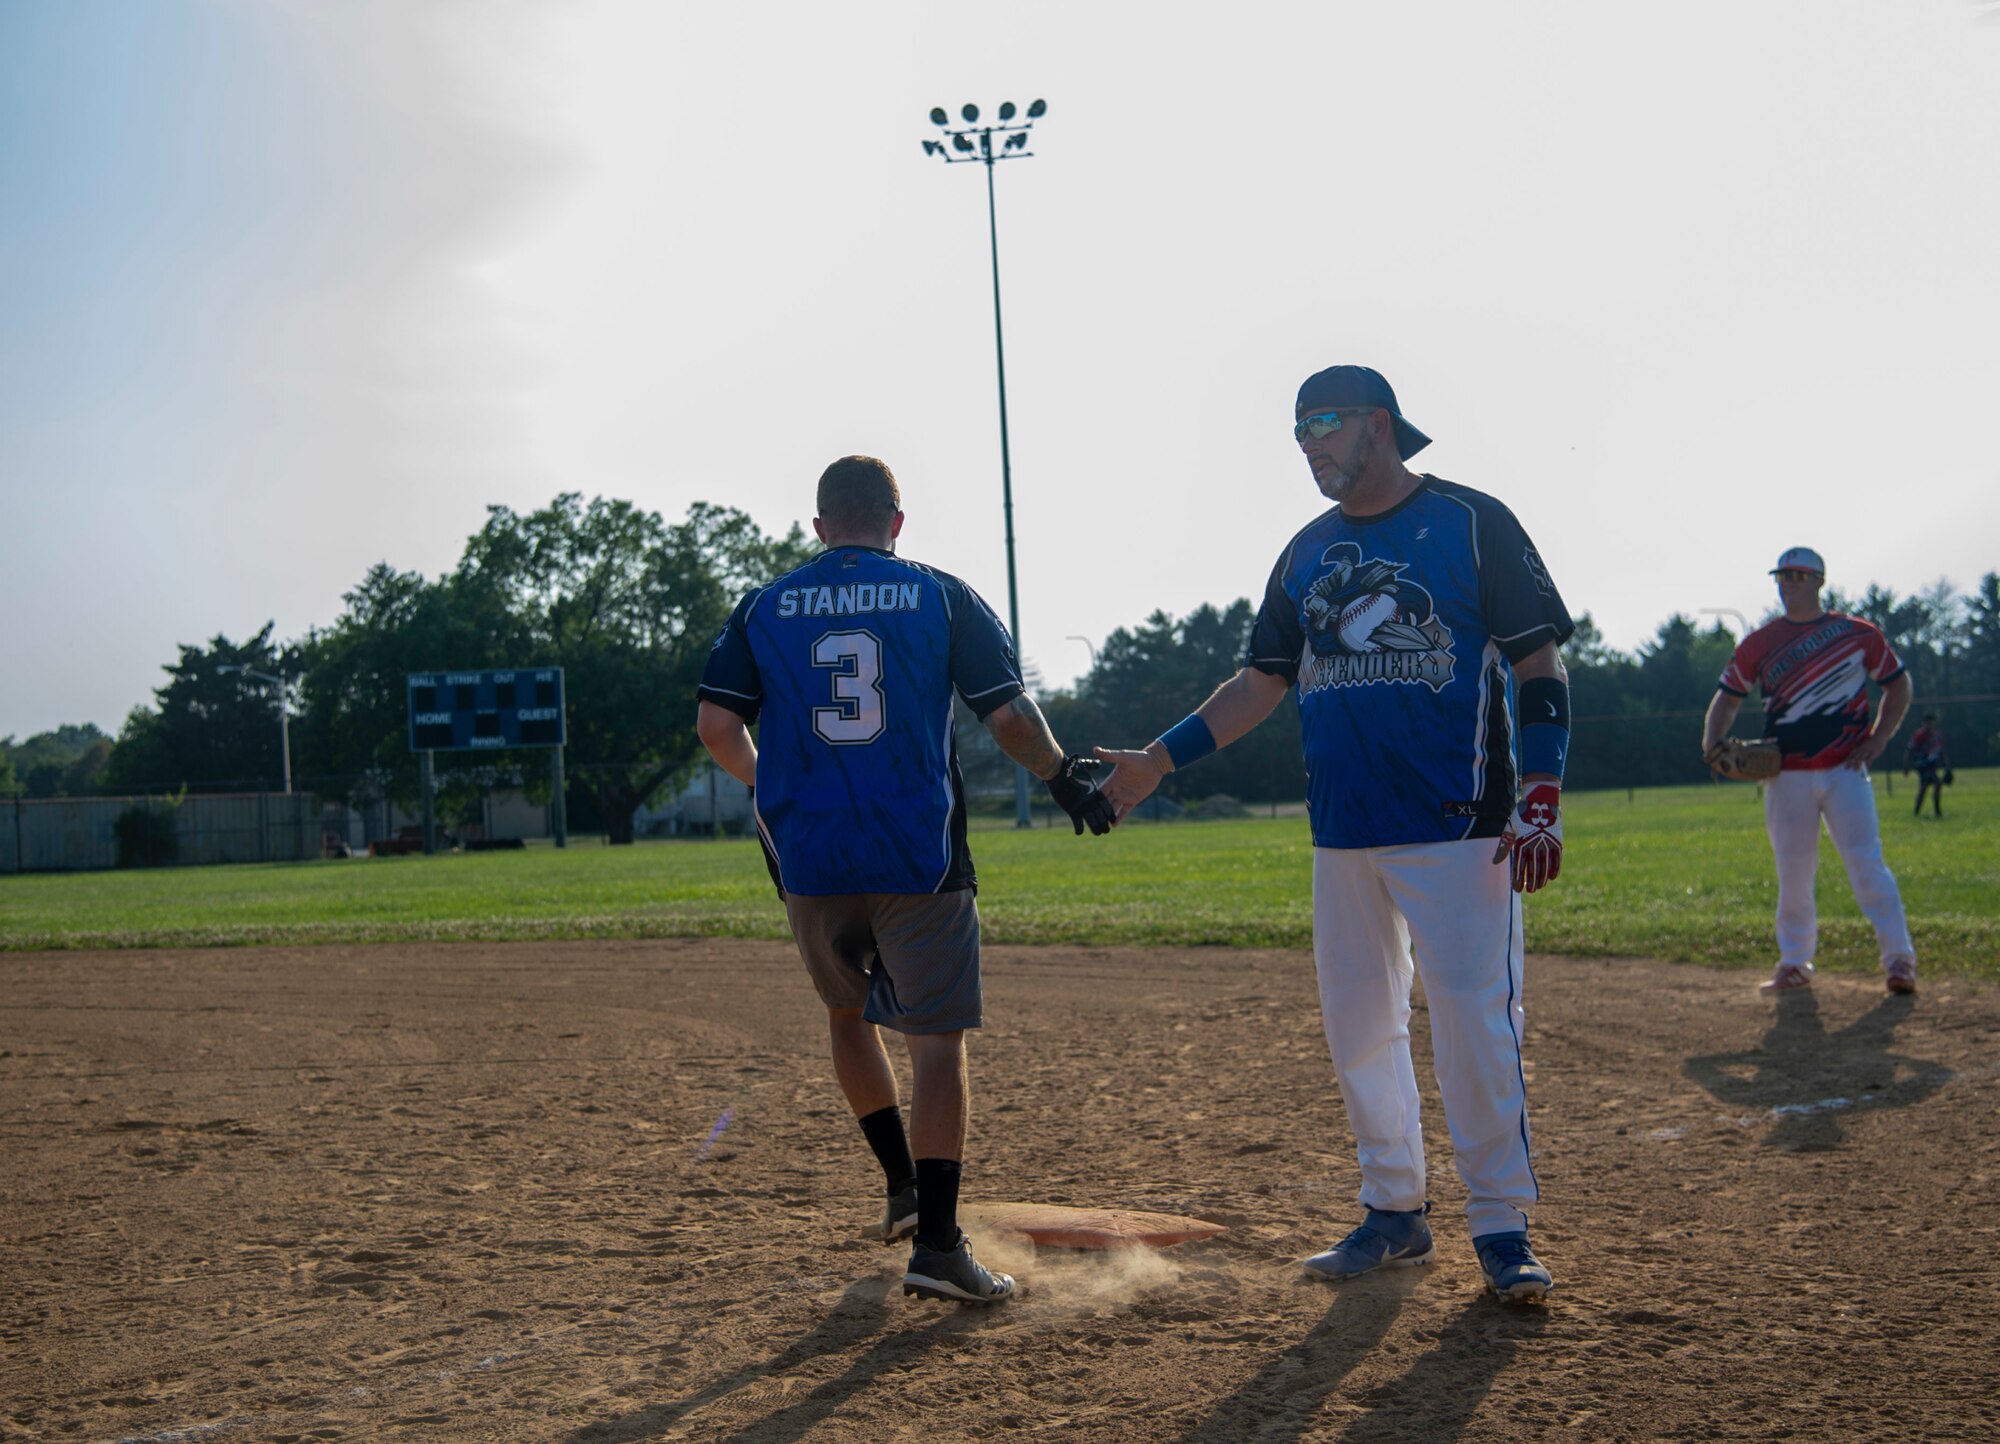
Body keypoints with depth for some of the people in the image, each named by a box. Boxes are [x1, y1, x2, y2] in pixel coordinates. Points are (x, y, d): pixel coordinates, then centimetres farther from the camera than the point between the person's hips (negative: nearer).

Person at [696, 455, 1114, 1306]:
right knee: (936, 1039, -2)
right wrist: (1064, 780, 13)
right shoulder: (941, 597, 2)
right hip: (918, 857, -3)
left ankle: (903, 1186, 27)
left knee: (847, 1014, 24)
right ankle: (935, 1240, -9)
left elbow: (716, 726, 3)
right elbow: (1009, 715, -4)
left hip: (808, 859, 3)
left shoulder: (764, 609, 8)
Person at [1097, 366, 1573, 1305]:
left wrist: (1541, 798, -14)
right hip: (1343, 833, 6)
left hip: (1456, 826, -6)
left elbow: (1540, 664, -5)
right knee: (1358, 1024, 9)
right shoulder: (1307, 553, 14)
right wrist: (1161, 759, 8)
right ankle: (1394, 1213, 20)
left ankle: (1502, 1226, 2)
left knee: (1475, 1018, -8)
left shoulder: (1472, 523, -3)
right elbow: (1261, 683, 18)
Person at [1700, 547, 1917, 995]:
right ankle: (1794, 962, 18)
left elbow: (1898, 686, 11)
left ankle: (1899, 958, -7)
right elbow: (1727, 697, 12)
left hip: (1845, 770, -2)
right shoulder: (1759, 643, 7)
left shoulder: (1859, 634, 3)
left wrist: (1877, 739, -2)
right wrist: (1712, 744, -6)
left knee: (1866, 862, -10)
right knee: (1792, 871, 5)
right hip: (1786, 774, 2)